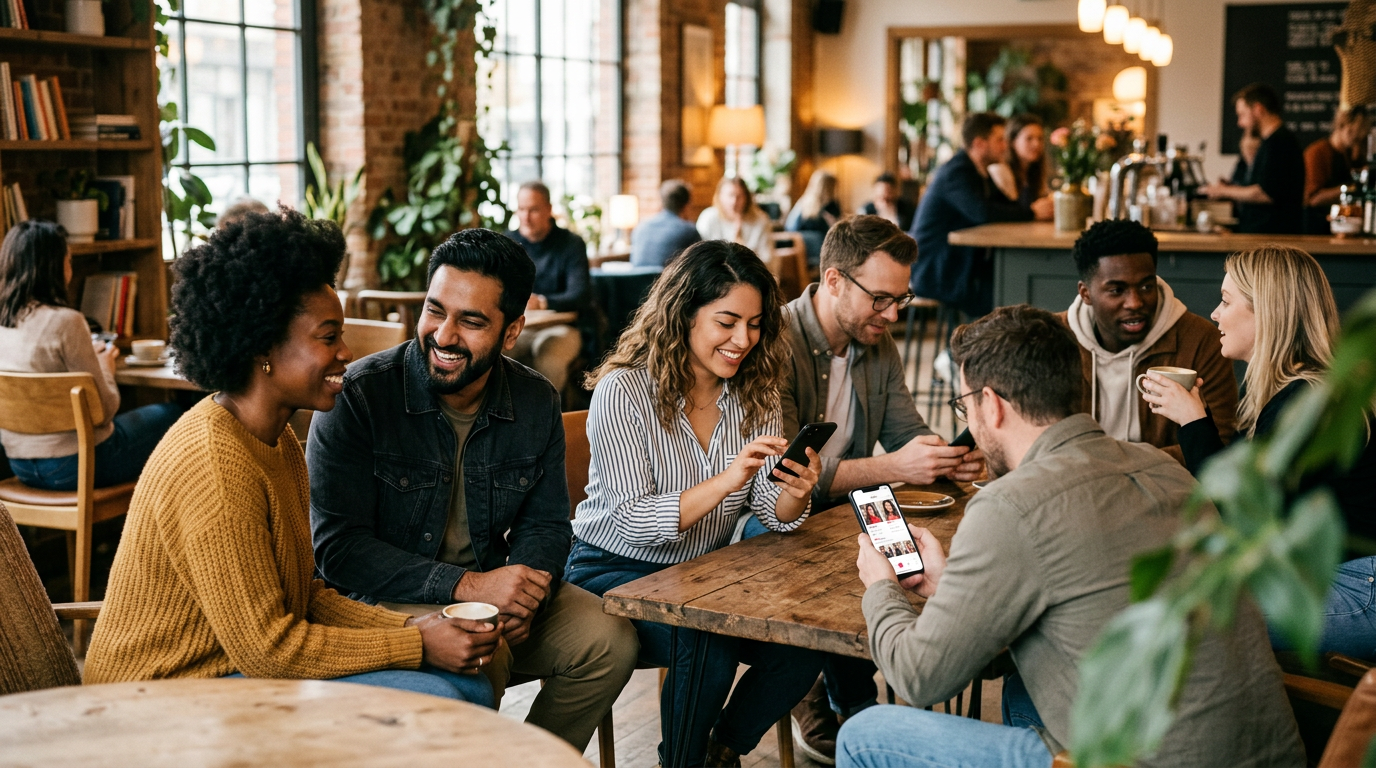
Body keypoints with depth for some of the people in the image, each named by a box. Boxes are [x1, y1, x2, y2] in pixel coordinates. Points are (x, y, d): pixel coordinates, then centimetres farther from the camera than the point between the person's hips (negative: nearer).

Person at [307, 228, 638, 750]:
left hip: (488, 585, 5)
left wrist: (522, 594, -16)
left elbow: (546, 524, 8)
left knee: (610, 640, -12)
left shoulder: (537, 404, -1)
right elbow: (338, 546, -18)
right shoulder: (357, 396, -16)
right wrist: (464, 586, -27)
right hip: (381, 600, -5)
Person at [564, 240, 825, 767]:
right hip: (617, 573, -5)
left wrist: (795, 493, -25)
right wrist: (727, 480, -35)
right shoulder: (624, 391, -16)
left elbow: (772, 515, 0)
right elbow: (633, 522, -22)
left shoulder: (754, 392, 1)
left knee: (802, 642, -19)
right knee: (708, 646, -32)